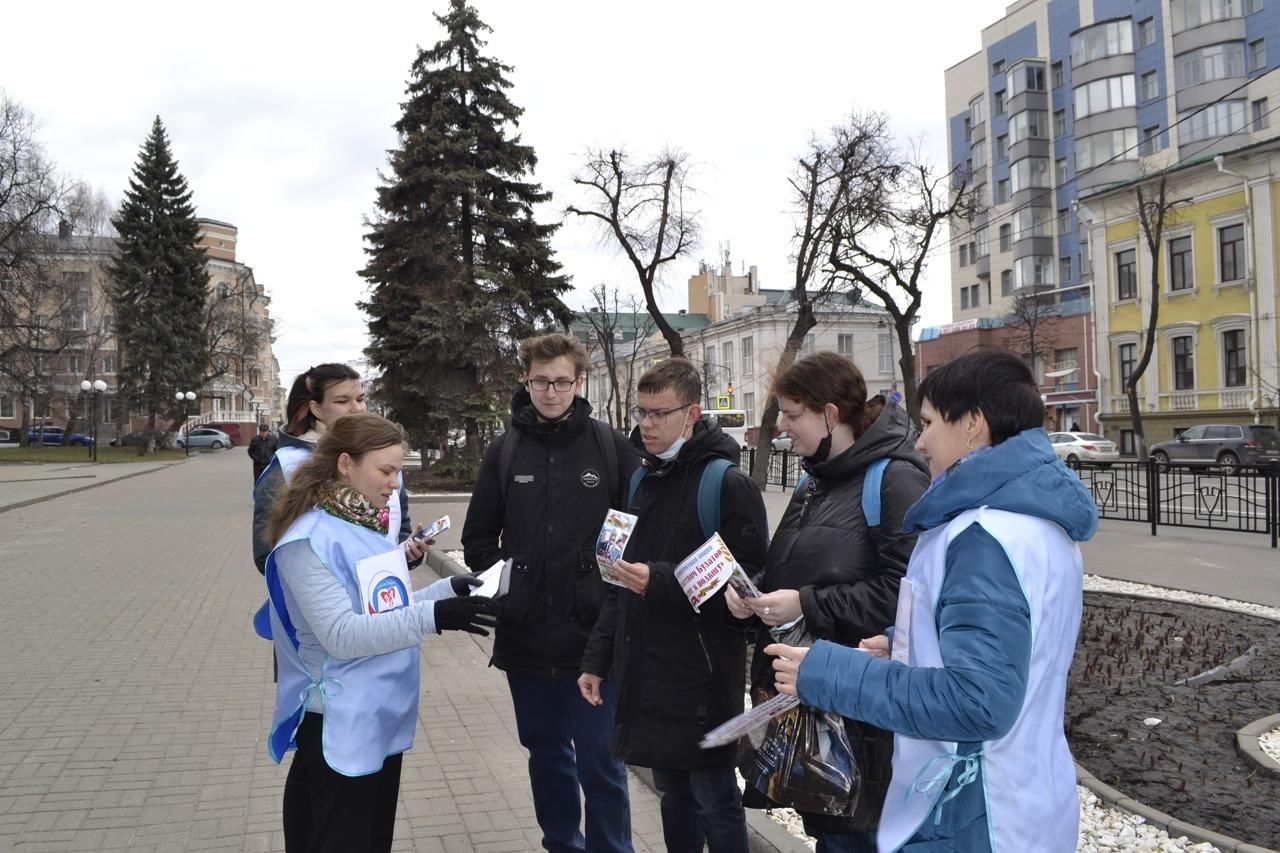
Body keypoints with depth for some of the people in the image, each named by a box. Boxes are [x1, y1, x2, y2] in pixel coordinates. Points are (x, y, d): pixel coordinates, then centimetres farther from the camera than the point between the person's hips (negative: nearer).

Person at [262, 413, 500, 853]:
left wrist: (448, 590, 1)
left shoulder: (368, 524, 7)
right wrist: (433, 616, -31)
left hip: (383, 717, 8)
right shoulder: (309, 540, -19)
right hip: (340, 726, -8)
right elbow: (342, 634, -26)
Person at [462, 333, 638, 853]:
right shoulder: (504, 450, 3)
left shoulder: (612, 447, -4)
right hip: (525, 635, 3)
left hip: (596, 634, -3)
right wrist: (497, 586, -2)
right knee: (546, 753, 18)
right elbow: (478, 538, 10)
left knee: (600, 761, 4)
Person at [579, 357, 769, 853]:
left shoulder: (729, 486, -12)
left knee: (714, 802, 4)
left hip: (703, 679, -7)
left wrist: (660, 581, -22)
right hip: (645, 676, 7)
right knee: (672, 793, 18)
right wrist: (598, 659, 15)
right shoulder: (643, 480, 12)